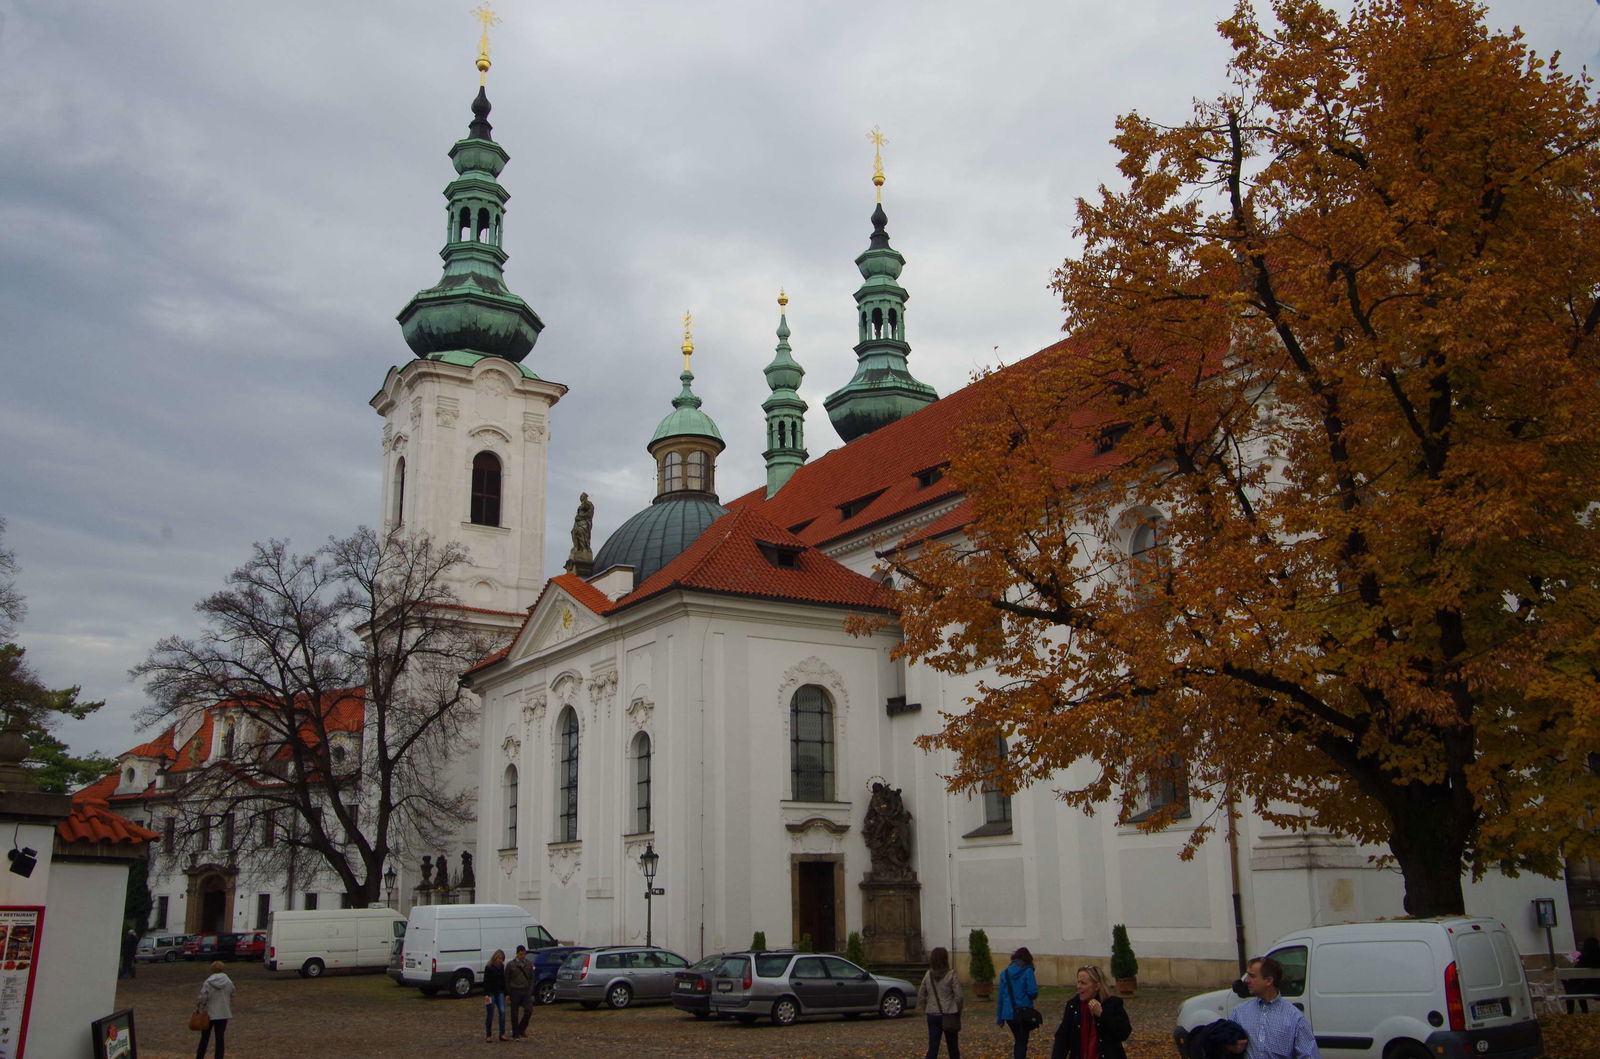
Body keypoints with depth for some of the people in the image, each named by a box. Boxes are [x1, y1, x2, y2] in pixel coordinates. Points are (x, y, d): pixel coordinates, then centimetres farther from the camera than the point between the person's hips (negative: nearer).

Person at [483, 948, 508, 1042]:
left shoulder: (501, 967, 9)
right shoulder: (488, 968, -8)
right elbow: (485, 982, -10)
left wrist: (506, 993, 14)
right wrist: (486, 994, -18)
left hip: (500, 993, 5)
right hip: (491, 993, -5)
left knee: (502, 1012, -5)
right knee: (490, 1014, 2)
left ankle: (502, 1034, -1)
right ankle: (488, 1035, 11)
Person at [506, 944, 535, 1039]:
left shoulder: (529, 964, 7)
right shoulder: (510, 965, -2)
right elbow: (507, 980, 1)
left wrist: (530, 991, 3)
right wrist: (509, 993, -3)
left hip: (526, 991, 3)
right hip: (515, 991, -3)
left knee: (529, 1011, -6)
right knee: (515, 1014, 2)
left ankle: (521, 1030, 13)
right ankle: (515, 1035, 12)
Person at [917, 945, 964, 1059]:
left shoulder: (928, 975, 3)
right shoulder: (951, 975, -10)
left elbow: (920, 996, 6)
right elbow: (958, 996, -12)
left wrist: (927, 1009, 13)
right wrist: (958, 1012, 2)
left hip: (932, 1016, 3)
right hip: (949, 1015, -3)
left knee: (932, 1048, 3)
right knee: (953, 1046, 11)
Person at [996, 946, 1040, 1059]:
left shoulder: (1005, 973, 7)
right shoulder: (1027, 971, -7)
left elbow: (1000, 996, 8)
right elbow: (1033, 992, -15)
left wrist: (999, 1018, 13)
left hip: (1009, 1013, 4)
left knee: (1018, 1040, 21)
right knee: (1022, 1042, 4)